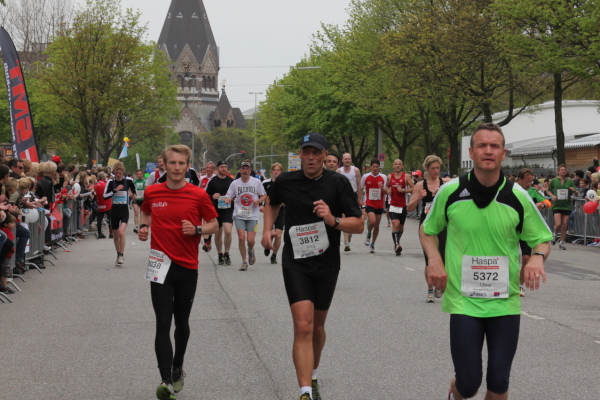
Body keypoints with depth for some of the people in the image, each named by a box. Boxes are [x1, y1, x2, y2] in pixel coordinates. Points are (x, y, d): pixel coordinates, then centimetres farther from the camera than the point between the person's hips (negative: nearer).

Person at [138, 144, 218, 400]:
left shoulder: (198, 195, -5)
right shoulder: (152, 192, 1)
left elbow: (214, 224, 4)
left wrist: (197, 230, -15)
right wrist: (143, 227, 2)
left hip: (188, 266, 0)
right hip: (161, 266, 0)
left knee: (181, 322, 13)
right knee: (163, 323, -9)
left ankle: (177, 368, 36)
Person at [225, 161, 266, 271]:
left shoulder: (256, 182, 0)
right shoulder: (235, 183, 2)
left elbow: (264, 195, 9)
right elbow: (228, 196, 3)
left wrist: (259, 201, -12)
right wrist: (227, 200, -22)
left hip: (253, 216, 0)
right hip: (239, 215, 1)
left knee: (250, 240, -6)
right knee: (241, 238, -11)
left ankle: (251, 251, 30)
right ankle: (244, 261, 5)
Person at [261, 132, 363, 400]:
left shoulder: (338, 183, -8)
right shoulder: (285, 182, -3)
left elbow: (359, 225, -10)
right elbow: (272, 203, 22)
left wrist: (333, 220, -28)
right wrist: (268, 229, 6)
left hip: (327, 264, 1)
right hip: (295, 263, -1)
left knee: (317, 326, 16)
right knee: (303, 326, -16)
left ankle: (312, 376, 41)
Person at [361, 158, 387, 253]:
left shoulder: (383, 177, 2)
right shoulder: (365, 177, -1)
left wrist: (382, 188, -17)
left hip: (379, 205, 2)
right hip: (369, 203, -2)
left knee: (377, 225, 6)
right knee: (372, 221, -23)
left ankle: (372, 244, 22)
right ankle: (368, 234, 8)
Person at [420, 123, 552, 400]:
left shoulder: (518, 197, -4)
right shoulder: (450, 192, -5)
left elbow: (542, 239, 7)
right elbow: (427, 230, 12)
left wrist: (537, 257, -15)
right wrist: (434, 259, -7)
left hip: (506, 302, 1)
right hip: (464, 301, -1)